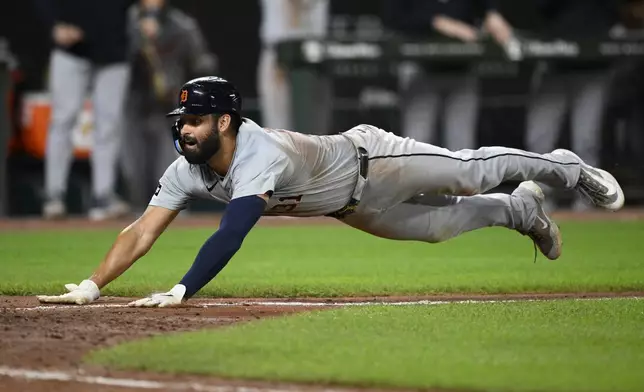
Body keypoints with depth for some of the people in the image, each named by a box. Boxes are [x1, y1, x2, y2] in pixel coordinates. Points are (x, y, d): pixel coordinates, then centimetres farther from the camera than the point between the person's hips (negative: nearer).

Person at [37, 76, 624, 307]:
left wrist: (180, 292, -62)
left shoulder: (259, 155, -42)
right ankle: (521, 208, 48)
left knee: (471, 172, 7)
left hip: (369, 161, -6)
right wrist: (91, 286, -35)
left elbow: (231, 235, -54)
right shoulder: (188, 171, -20)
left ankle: (565, 167, 31)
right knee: (436, 224, 21)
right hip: (349, 208, 6)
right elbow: (143, 231, -23)